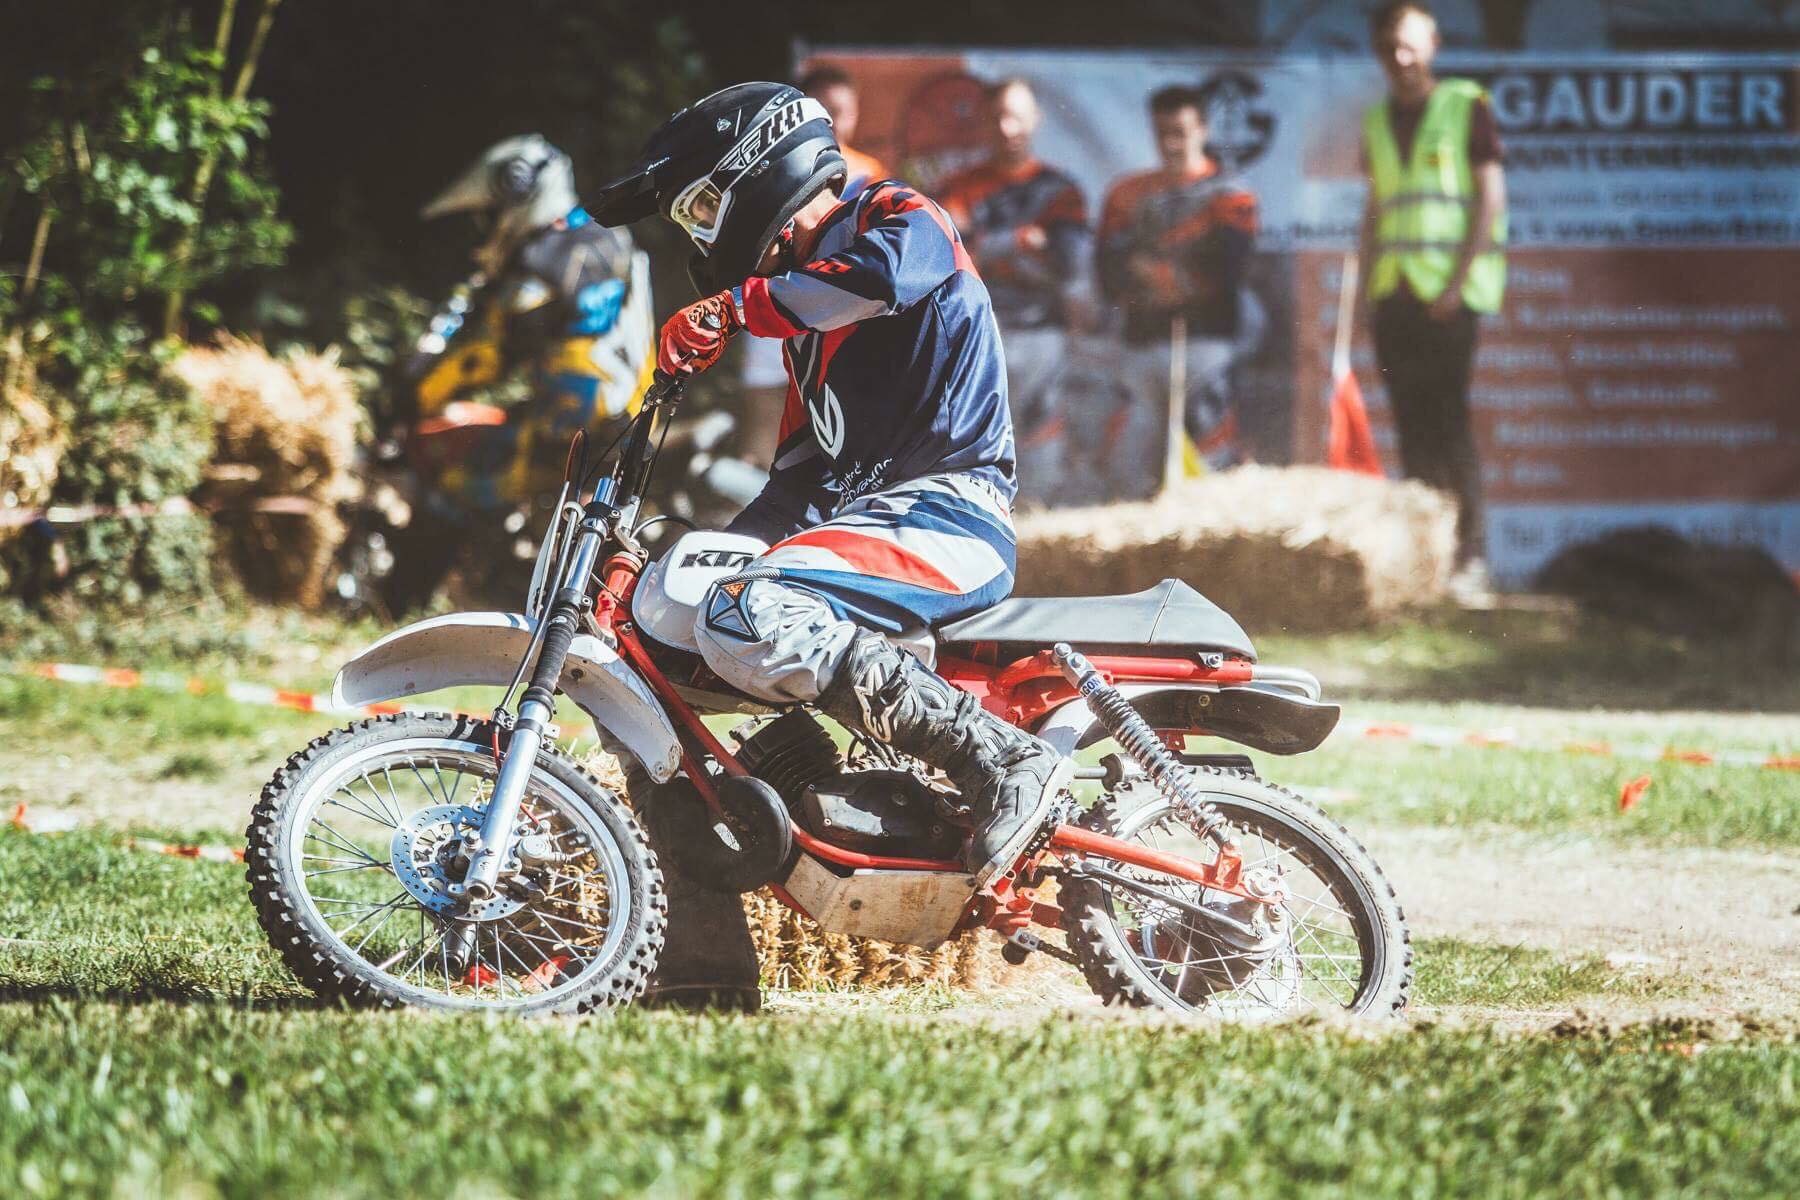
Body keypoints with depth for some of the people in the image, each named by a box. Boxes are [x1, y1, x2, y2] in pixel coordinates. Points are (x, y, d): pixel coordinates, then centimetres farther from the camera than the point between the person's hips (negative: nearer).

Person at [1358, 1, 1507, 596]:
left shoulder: (1465, 107, -1)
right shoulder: (1378, 121, 16)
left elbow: (1491, 198, -5)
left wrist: (1458, 282, -12)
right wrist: (1368, 287, 12)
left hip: (1446, 292, -5)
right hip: (1394, 291, 5)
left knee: (1448, 419, -11)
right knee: (1411, 424, 3)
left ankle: (1469, 554, -10)